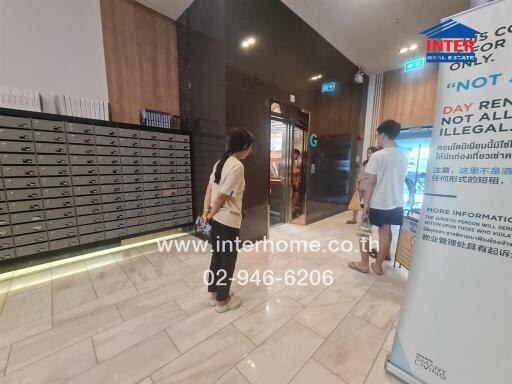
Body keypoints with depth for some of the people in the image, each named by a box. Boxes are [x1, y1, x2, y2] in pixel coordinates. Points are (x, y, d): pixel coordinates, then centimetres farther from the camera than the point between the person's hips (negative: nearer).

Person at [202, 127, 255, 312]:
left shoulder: (221, 162, 9)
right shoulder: (237, 166, -19)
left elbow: (210, 187, 6)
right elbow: (222, 195, -19)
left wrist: (206, 211, 3)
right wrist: (211, 213, -5)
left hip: (216, 219, 9)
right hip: (229, 221, -9)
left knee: (217, 256, 21)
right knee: (228, 260, 10)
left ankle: (214, 293, 40)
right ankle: (223, 300, 30)